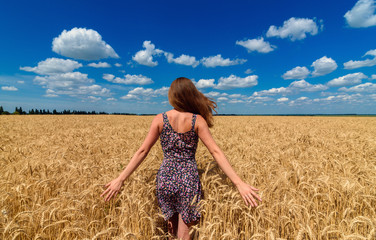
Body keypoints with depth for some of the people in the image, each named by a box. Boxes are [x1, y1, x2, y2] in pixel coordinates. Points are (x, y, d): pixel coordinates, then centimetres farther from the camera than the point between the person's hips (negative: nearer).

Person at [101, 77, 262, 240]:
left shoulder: (160, 119, -6)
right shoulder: (197, 120, -9)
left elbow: (142, 151, -6)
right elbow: (216, 152, -14)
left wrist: (120, 179, 2)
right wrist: (239, 183, -11)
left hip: (165, 178, 2)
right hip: (188, 179, -1)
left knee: (171, 226, 25)